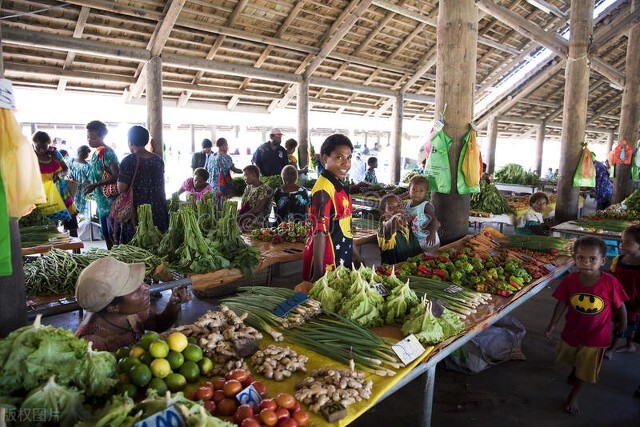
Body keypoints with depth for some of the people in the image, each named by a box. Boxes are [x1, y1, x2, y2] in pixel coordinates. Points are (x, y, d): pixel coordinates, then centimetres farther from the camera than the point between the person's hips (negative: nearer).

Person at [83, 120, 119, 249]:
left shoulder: (108, 153, -13)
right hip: (101, 201, 9)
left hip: (110, 201, -9)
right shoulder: (95, 154, 14)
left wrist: (95, 185, -24)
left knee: (112, 234, -6)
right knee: (105, 234, 14)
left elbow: (116, 176, -21)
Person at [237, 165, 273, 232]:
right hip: (246, 216, 7)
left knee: (239, 220, -33)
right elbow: (242, 204, 12)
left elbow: (258, 209, -16)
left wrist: (243, 215, -21)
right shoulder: (248, 187, 17)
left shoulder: (265, 189, -8)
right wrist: (239, 213, -9)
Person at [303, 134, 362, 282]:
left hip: (342, 257, 9)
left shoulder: (340, 186, 9)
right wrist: (318, 273, -22)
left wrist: (353, 254, 22)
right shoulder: (323, 189, -19)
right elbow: (319, 232, -22)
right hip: (327, 259, -9)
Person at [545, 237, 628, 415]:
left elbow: (620, 306, -9)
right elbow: (562, 303, -7)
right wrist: (552, 325, -5)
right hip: (572, 331, 3)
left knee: (585, 371, 13)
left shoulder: (610, 283, -26)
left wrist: (622, 325, 5)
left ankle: (572, 397, 35)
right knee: (572, 359, 30)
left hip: (595, 336, -3)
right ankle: (574, 372, 64)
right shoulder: (571, 280, -18)